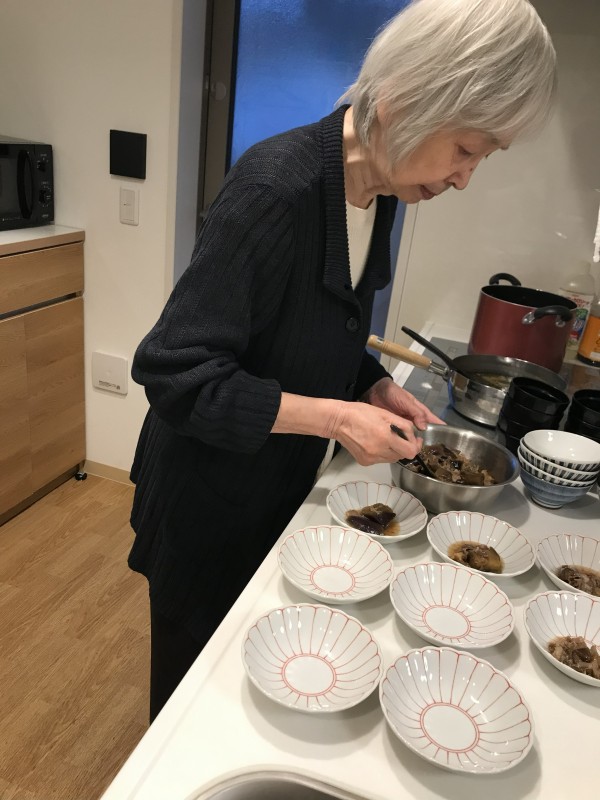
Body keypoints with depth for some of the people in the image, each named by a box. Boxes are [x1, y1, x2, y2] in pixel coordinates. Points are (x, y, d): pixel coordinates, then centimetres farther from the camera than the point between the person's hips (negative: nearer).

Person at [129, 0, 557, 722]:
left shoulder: (380, 193, -2)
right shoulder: (277, 188, -28)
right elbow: (176, 374, -27)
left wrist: (374, 388, -4)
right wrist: (334, 417, -27)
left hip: (284, 487, 7)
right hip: (209, 493, -7)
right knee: (192, 668, 20)